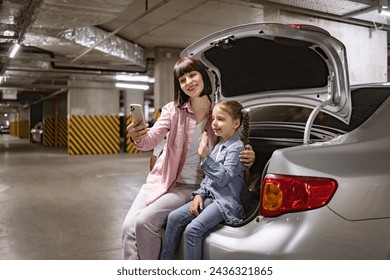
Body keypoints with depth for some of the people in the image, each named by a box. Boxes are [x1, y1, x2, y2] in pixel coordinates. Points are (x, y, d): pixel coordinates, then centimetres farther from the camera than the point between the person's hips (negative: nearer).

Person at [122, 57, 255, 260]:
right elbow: (152, 139, -15)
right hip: (161, 180, 3)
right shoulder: (173, 110, 0)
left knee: (144, 222, -22)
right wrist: (138, 138, -40)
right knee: (129, 226, -15)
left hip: (191, 187, -2)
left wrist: (248, 159, -15)